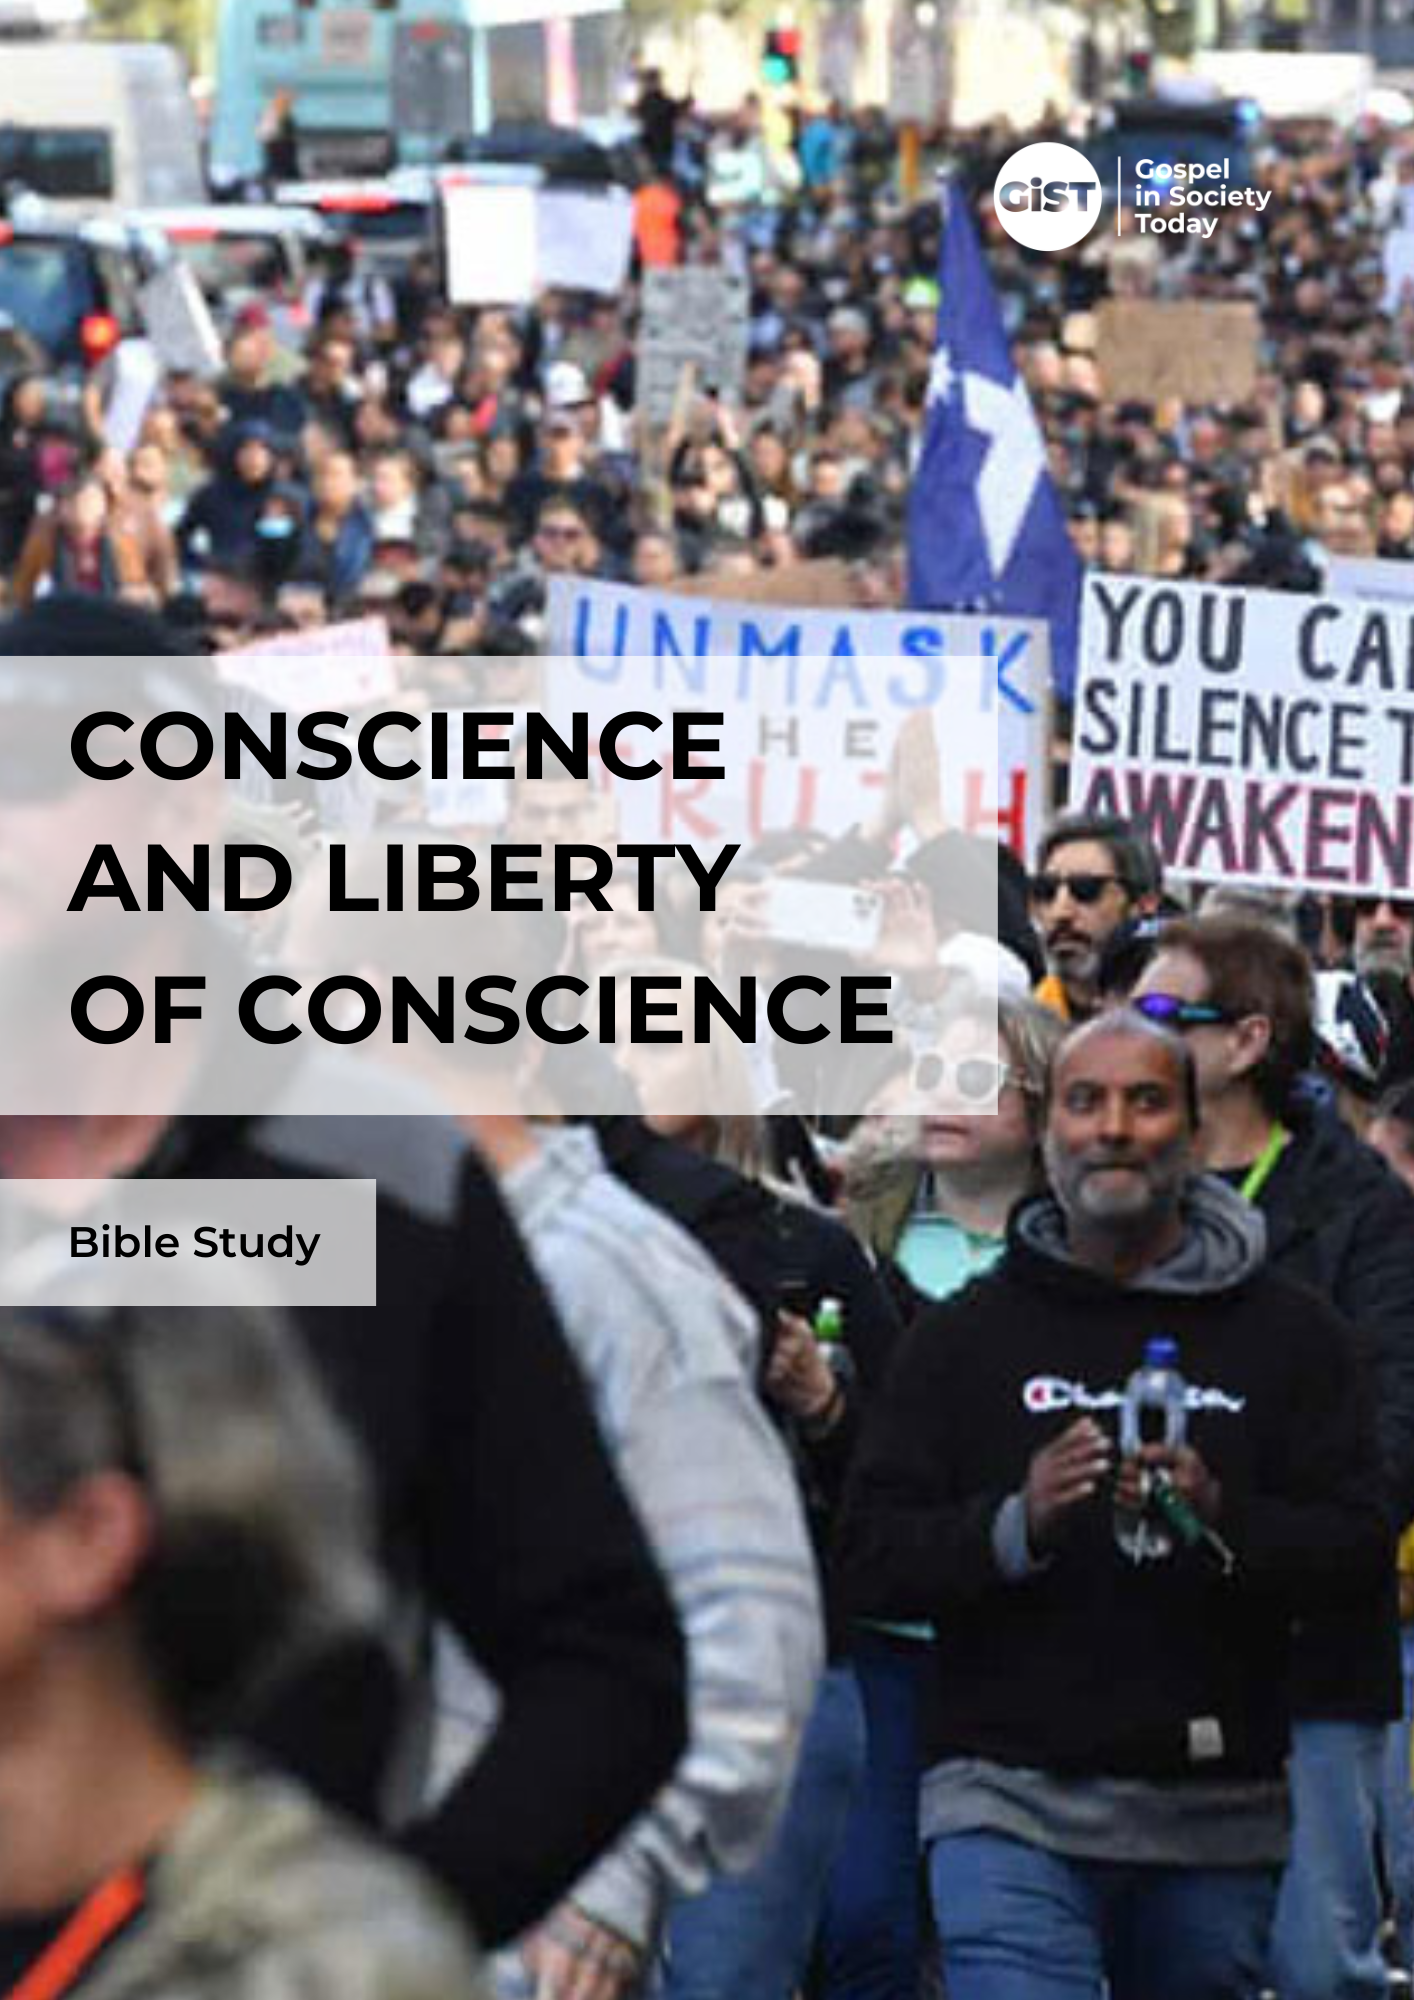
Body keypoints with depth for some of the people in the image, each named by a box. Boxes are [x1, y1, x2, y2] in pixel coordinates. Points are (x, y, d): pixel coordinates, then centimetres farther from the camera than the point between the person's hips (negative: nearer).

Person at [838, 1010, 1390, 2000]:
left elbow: (1361, 1546, 2)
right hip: (1012, 1800, -2)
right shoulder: (966, 1334, 9)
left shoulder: (1289, 1331, 9)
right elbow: (870, 1560, 3)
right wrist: (1015, 1526, -16)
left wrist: (1221, 1520, -18)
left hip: (1217, 1812, 2)